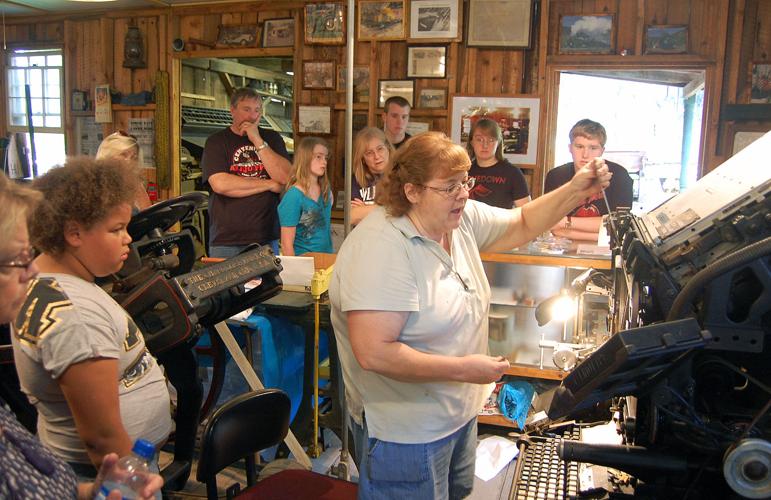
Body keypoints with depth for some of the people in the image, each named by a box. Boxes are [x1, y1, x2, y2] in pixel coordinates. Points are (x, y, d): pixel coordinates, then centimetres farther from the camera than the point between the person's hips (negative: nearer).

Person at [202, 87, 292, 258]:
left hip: (266, 239, 2)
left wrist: (257, 141, -10)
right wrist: (269, 185, -8)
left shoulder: (272, 138, 10)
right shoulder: (216, 141, 2)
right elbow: (220, 184, -14)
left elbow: (285, 177, -6)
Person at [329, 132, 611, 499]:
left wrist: (577, 191, -1)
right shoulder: (381, 247, -29)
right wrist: (464, 369, -26)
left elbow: (523, 224, 13)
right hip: (409, 432, -8)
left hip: (461, 411, 9)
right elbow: (373, 353, -33)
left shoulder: (463, 218, -3)